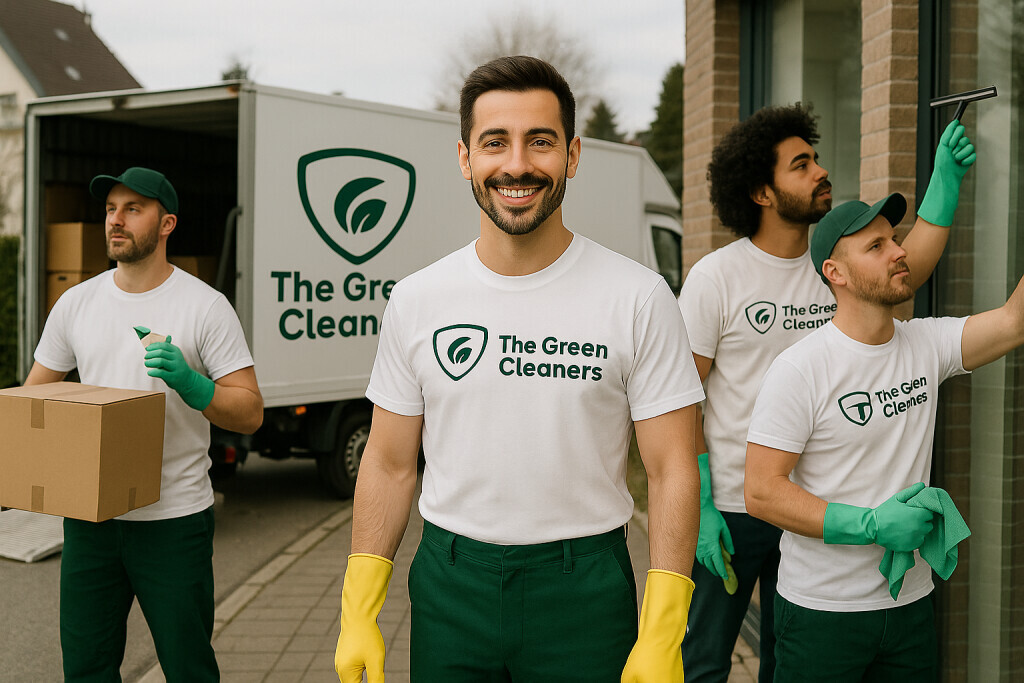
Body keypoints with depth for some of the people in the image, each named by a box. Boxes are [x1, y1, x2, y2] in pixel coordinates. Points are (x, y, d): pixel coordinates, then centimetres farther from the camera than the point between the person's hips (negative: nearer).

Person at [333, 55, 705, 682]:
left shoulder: (638, 297, -8)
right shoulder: (417, 301, 0)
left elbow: (672, 471, -7)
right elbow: (389, 466, 5)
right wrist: (359, 613, 1)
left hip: (584, 586, -2)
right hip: (449, 580, 2)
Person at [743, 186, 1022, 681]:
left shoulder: (927, 344, 1)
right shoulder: (799, 369, -16)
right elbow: (761, 492, -18)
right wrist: (870, 526, -24)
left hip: (911, 601, 5)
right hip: (821, 609, -5)